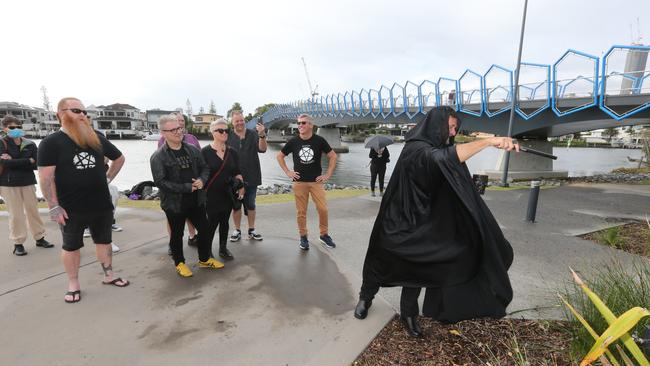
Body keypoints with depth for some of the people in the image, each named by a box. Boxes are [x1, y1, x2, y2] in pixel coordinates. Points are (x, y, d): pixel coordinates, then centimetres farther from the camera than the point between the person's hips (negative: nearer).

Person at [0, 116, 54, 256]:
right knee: (16, 215, 2)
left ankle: (39, 238, 21)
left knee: (33, 211, 10)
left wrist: (13, 161, -14)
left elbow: (36, 164, -8)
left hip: (28, 182, 2)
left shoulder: (30, 144, 3)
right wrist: (28, 161, -14)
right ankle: (18, 243, 13)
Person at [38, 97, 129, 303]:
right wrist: (54, 207, -15)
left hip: (102, 205, 4)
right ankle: (73, 284, 27)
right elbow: (46, 177, -12)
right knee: (71, 246, 12)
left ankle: (108, 276, 30)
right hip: (71, 208, -4)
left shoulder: (97, 139, 4)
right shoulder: (51, 143, -9)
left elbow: (119, 158, 18)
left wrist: (107, 179, 9)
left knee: (104, 241, 15)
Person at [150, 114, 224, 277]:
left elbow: (204, 168, 10)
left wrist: (202, 180, -13)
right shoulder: (158, 157, -12)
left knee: (203, 229, 13)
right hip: (174, 202, -4)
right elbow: (160, 182, -17)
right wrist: (186, 187, -21)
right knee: (177, 234, 11)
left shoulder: (192, 149, 4)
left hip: (196, 199, 5)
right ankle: (179, 263, 32)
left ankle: (205, 259, 32)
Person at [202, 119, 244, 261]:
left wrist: (240, 185, -8)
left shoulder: (232, 152, 5)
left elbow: (237, 172, 9)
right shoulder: (205, 152, -7)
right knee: (212, 222, -1)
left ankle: (223, 248, 30)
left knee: (224, 221, 14)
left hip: (228, 194, 4)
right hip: (211, 194, -4)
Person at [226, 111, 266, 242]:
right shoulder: (228, 137, -2)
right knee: (236, 205, 10)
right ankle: (237, 230, 24)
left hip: (251, 177, 0)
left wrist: (262, 135, -34)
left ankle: (252, 230, 24)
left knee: (250, 204, 11)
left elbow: (262, 149, -17)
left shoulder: (253, 134, -3)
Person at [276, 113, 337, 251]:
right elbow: (279, 156, 12)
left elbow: (333, 156, 4)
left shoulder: (319, 140, -3)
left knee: (323, 209, -5)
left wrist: (328, 175, -1)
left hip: (316, 181, 0)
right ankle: (303, 237, 21)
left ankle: (324, 235, 16)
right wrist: (287, 172, 4)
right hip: (299, 182, 1)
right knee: (301, 212, 5)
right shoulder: (293, 141, 0)